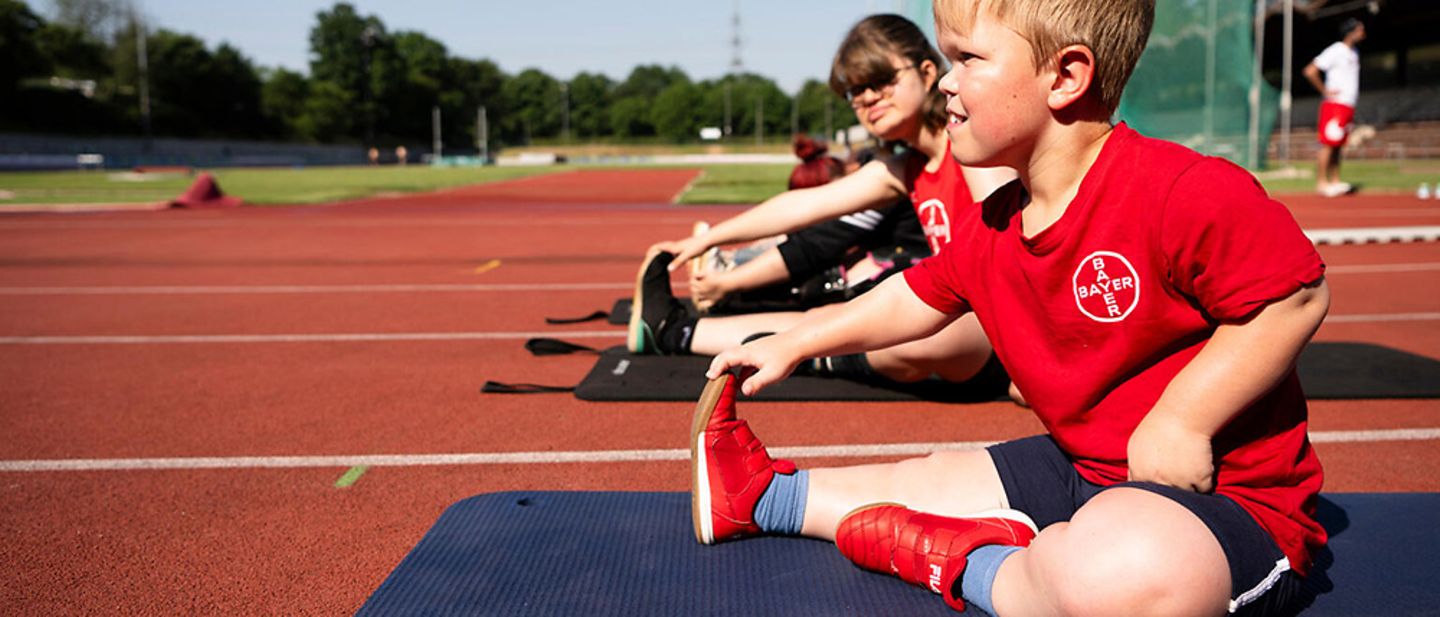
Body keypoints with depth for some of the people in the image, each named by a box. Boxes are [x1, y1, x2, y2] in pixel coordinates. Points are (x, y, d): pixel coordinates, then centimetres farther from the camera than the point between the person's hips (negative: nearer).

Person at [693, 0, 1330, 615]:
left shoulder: (1183, 193, -22)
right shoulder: (992, 228, 5)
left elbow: (1295, 297, -19)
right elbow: (916, 299, 19)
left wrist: (1180, 419, -23)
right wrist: (791, 344, 25)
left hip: (1226, 490, -7)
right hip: (1078, 467, 8)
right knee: (928, 480, 15)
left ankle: (965, 562, -13)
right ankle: (763, 495, 37)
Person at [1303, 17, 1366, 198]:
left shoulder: (1353, 53, 18)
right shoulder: (1335, 51, -10)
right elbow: (1310, 71, -18)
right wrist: (1325, 91, -14)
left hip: (1348, 106, 9)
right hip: (1335, 104, -9)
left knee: (1337, 146, 8)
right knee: (1328, 144, -9)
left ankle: (1335, 182, 8)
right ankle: (1321, 182, -9)